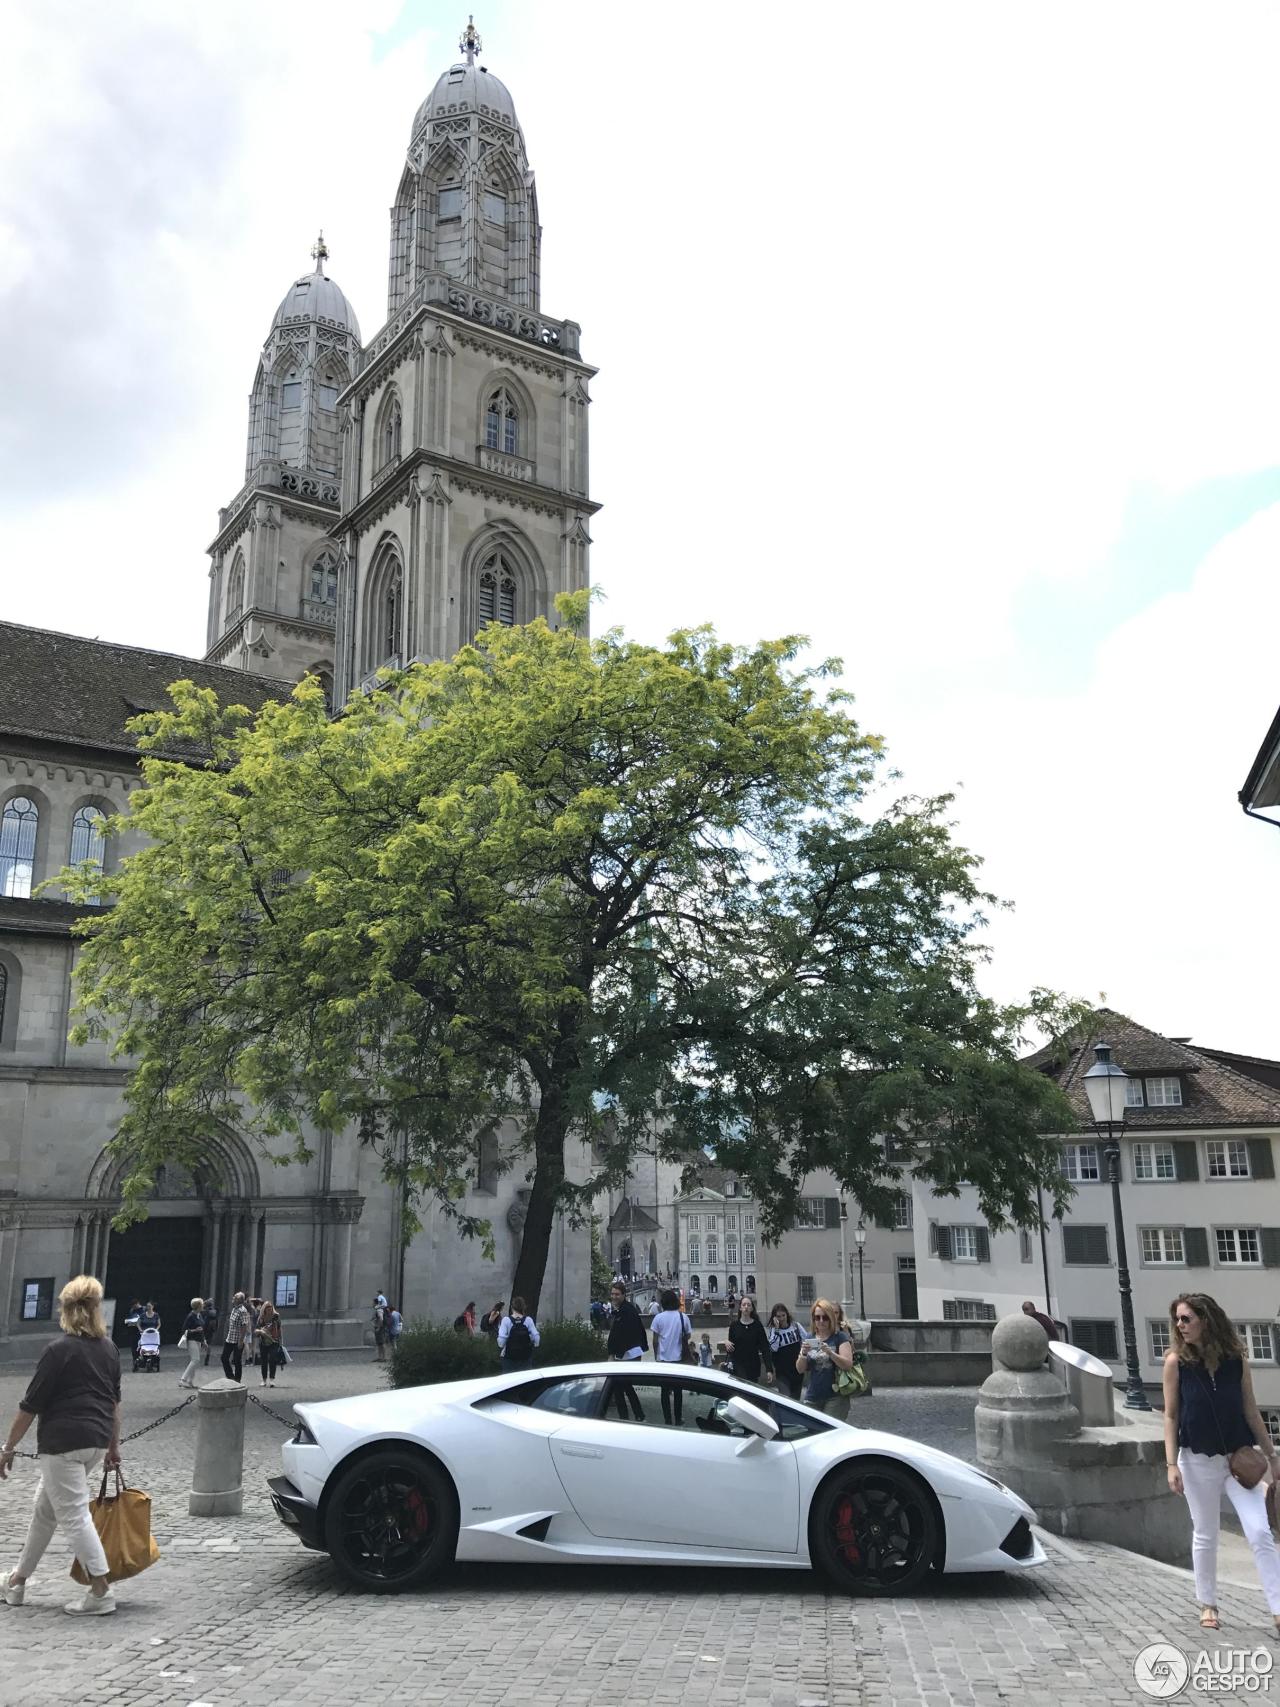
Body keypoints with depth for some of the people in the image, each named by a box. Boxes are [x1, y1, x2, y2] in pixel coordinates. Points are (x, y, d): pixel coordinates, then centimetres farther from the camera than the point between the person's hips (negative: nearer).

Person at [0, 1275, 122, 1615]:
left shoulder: (60, 1350, -12)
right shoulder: (109, 1348, 7)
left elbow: (30, 1404, -10)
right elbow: (114, 1400, 15)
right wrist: (113, 1446, 24)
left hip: (63, 1441, -8)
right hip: (97, 1441, 8)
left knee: (73, 1514, -2)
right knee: (45, 1508, 22)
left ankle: (101, 1592, -2)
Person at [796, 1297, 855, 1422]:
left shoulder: (840, 1337, 0)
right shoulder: (808, 1339, 12)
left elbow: (848, 1364, -10)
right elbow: (800, 1369, 9)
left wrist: (829, 1352, -23)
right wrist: (803, 1354, -10)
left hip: (835, 1397, -4)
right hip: (812, 1398, 4)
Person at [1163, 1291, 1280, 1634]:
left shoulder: (1236, 1359, -4)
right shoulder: (1176, 1361, -8)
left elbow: (1250, 1411, 5)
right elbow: (1171, 1415, -4)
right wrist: (1172, 1464, -9)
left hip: (1238, 1459, 1)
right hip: (1198, 1461, -1)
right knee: (1204, 1536, 10)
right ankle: (1207, 1604, 26)